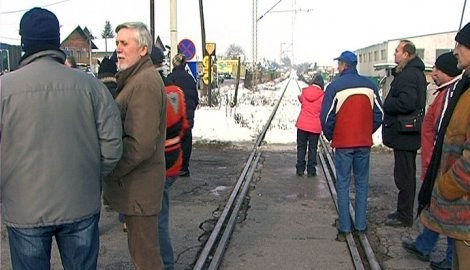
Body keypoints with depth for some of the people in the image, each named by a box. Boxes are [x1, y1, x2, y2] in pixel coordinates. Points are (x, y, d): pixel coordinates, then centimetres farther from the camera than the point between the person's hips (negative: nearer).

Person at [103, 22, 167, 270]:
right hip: (133, 182, 10)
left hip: (139, 184, -10)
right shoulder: (134, 78, 16)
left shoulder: (145, 83, -19)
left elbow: (140, 144, -26)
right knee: (141, 247, 22)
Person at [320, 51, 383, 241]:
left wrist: (330, 137, 6)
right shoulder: (370, 86, 3)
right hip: (364, 143, 3)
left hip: (343, 143, -3)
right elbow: (379, 114, 7)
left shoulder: (335, 87, -10)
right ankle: (361, 225, 17)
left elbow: (326, 117, -11)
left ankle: (344, 228, 6)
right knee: (362, 183, 13)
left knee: (343, 184, 5)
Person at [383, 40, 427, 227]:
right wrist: (388, 104, 8)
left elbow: (405, 103, -30)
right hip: (409, 133, 11)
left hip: (403, 133, -11)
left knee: (404, 176, -1)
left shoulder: (408, 74, -19)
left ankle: (404, 217, 9)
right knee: (407, 175, 18)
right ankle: (404, 212, 30)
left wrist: (385, 105, -14)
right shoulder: (416, 72, 15)